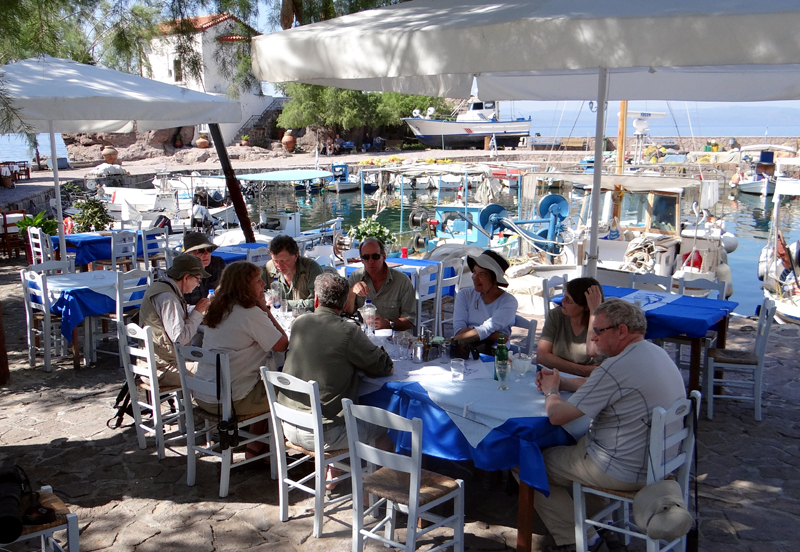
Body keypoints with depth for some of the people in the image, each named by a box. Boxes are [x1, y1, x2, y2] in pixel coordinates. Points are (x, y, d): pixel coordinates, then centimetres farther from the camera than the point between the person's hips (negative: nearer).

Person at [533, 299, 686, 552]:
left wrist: (551, 391, -1)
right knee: (569, 442, 26)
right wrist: (561, 381, 8)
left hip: (627, 472, -10)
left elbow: (557, 416, -21)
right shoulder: (656, 352, 5)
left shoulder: (616, 368, -26)